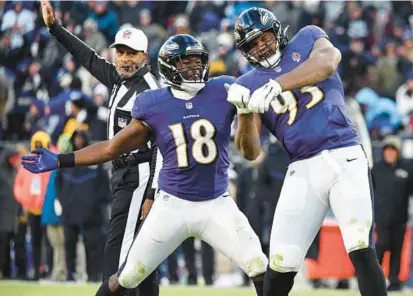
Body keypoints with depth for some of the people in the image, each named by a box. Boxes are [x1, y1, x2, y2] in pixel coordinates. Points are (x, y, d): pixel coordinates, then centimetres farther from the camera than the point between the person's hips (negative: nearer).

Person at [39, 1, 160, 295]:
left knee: (117, 252, -16)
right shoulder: (120, 79, 10)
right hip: (123, 176, 10)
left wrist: (151, 194, -25)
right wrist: (55, 27, 24)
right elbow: (89, 58, 24)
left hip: (139, 178, -10)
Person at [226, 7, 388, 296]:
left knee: (362, 252, -17)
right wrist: (245, 111, -17)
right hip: (303, 170, 3)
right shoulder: (249, 84, 11)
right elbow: (251, 152, 3)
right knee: (280, 264, 0)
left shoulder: (307, 39, 8)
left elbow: (327, 61, -18)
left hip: (345, 158, -3)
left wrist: (276, 85, -29)